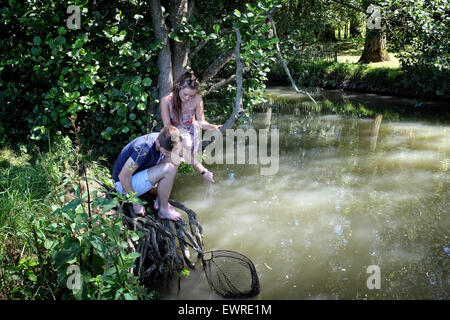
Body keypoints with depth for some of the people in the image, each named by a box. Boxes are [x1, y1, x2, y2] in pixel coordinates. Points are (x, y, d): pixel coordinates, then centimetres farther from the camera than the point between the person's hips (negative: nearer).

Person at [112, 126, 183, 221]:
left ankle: (160, 201, 3)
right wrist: (135, 203, -20)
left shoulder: (162, 139, -9)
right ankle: (163, 210, -11)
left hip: (139, 175, 8)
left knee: (174, 161, -2)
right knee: (168, 169, -26)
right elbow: (123, 176, -28)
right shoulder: (144, 149, -33)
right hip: (125, 185, -8)